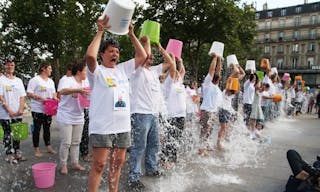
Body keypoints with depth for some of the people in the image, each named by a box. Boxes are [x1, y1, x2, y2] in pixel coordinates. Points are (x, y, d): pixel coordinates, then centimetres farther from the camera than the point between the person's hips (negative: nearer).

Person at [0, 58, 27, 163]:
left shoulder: (18, 80, 11)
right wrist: (9, 110, -14)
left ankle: (17, 152, 21)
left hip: (18, 114, 4)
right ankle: (9, 155, 10)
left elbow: (22, 96, 8)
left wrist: (21, 109, -6)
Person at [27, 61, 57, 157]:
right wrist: (41, 98, -22)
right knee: (37, 129, 3)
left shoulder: (51, 81, 13)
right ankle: (36, 150, 14)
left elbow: (53, 93, 19)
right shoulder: (35, 80, -8)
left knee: (47, 128, 14)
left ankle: (48, 147, 24)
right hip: (37, 109, -6)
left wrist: (55, 97, -2)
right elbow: (29, 93, -13)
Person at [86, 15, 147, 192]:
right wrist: (100, 32, -13)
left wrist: (131, 35, 8)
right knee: (99, 165, 0)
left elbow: (142, 56, 13)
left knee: (117, 164, 15)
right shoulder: (97, 71, -1)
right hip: (102, 127, -5)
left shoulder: (123, 69, 14)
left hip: (123, 126, 6)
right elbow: (90, 56, -23)